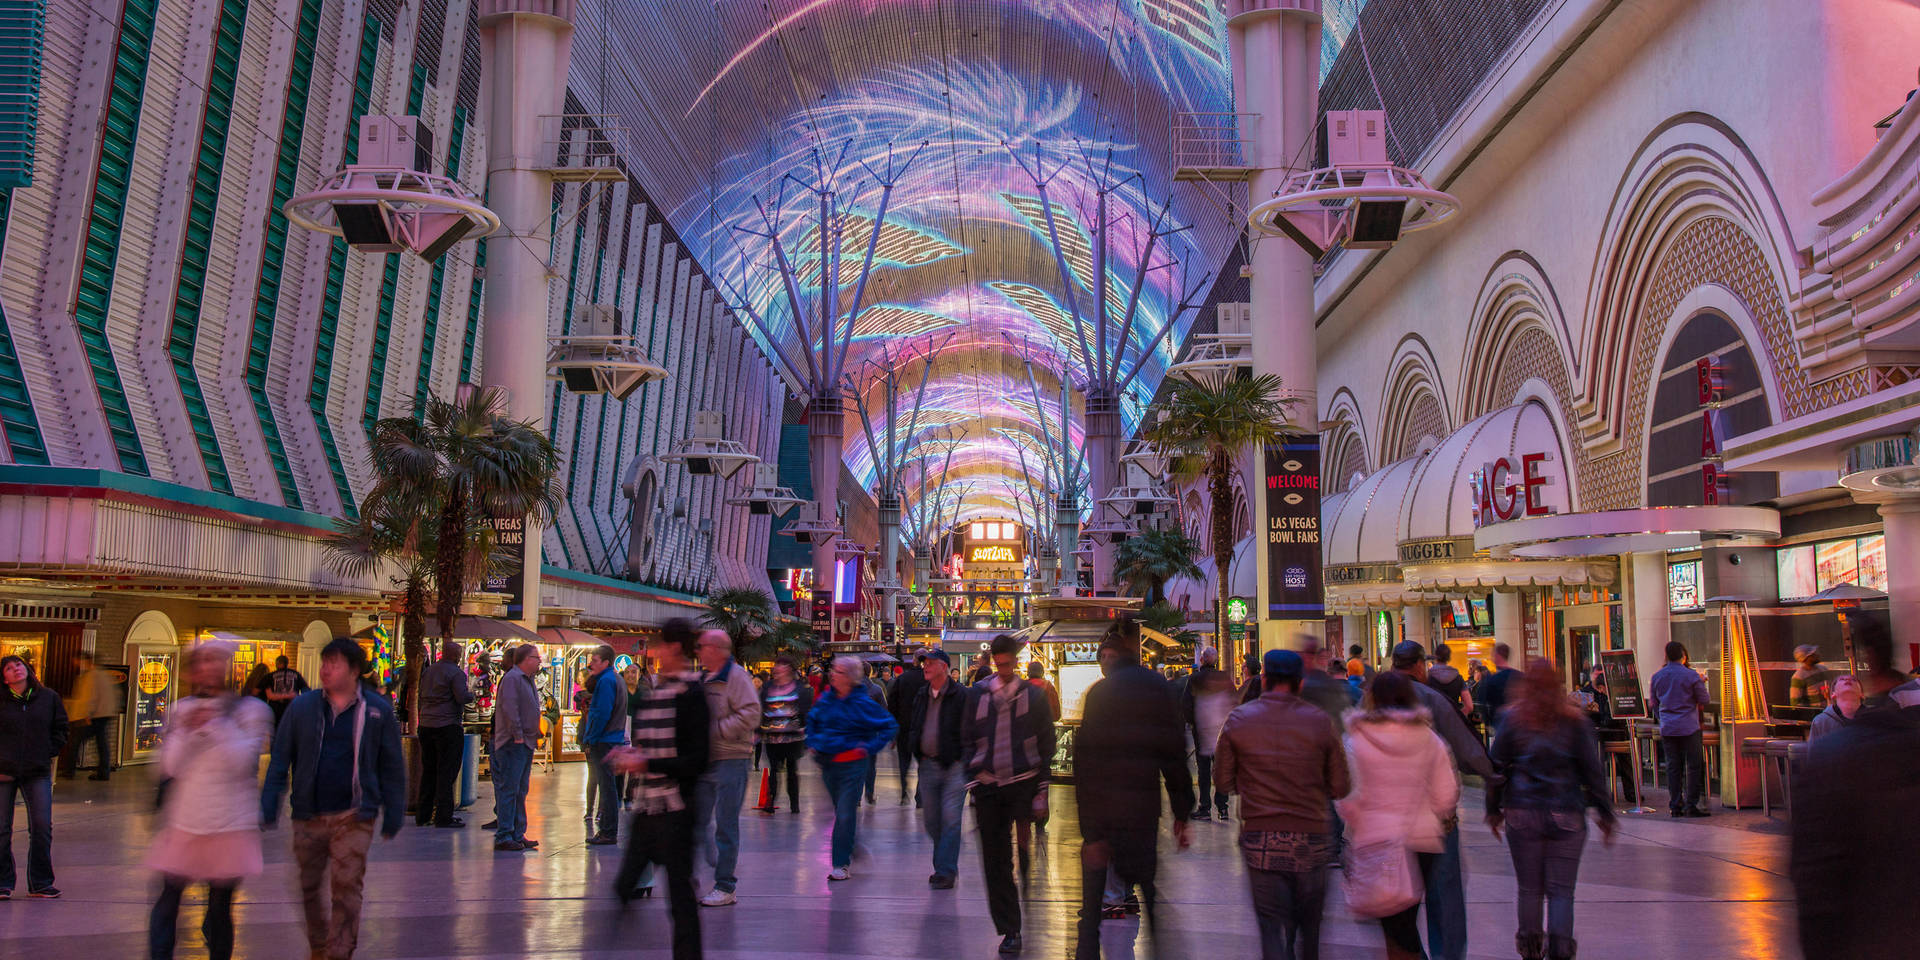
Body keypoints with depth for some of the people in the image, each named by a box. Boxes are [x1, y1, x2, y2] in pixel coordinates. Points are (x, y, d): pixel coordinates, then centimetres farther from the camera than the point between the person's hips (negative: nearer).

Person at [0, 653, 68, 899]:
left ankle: (40, 883, 10)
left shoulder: (48, 698, 5)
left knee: (42, 827, -1)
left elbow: (60, 730, 14)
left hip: (38, 772, 1)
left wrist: (47, 754, 3)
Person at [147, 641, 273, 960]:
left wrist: (217, 724, -13)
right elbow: (169, 767, 2)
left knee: (220, 907, 4)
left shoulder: (251, 710, 2)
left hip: (230, 825, -2)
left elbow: (242, 762, -10)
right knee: (168, 900, 0)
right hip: (184, 822, 2)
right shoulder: (182, 709, 10)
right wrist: (187, 730, -11)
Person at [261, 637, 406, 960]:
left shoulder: (378, 710, -1)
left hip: (354, 817, -3)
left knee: (346, 888, -8)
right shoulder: (302, 706, 3)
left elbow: (392, 765, 5)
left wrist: (393, 815, 4)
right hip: (308, 815, 3)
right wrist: (268, 807, 1)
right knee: (310, 885, 15)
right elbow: (280, 759, 7)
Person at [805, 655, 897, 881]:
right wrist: (812, 742, 12)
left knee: (845, 815, -5)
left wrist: (868, 748, -12)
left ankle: (842, 864, 1)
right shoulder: (826, 698, 4)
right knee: (841, 812, 16)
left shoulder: (863, 703, -11)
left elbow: (890, 726, -7)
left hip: (851, 764, -5)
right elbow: (812, 719, 25)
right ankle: (851, 854, 33)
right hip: (827, 763, 5)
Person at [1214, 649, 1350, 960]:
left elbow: (1222, 782, 3)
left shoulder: (1238, 719, -4)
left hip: (1259, 841, 0)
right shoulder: (1321, 720, -5)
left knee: (1272, 928, 4)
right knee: (1309, 925, 19)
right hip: (1311, 839, 1)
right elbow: (1341, 788, -1)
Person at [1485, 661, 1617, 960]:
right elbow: (1592, 770, 0)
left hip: (1522, 814, 1)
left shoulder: (1513, 719, 2)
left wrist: (1494, 810, 12)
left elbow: (1496, 767, 4)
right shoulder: (1575, 721, 1)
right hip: (1566, 817, -1)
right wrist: (1605, 814, 6)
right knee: (1561, 890, 3)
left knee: (1529, 889, 10)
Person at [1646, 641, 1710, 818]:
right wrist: (1702, 683, 18)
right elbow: (1703, 700, 1)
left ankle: (1674, 807, 9)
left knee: (1673, 766, 7)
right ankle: (1691, 805, -1)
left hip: (1667, 728, 4)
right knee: (1693, 765, 2)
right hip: (1688, 727, -4)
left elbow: (1652, 703, 14)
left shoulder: (1656, 677, 6)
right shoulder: (1691, 675, -8)